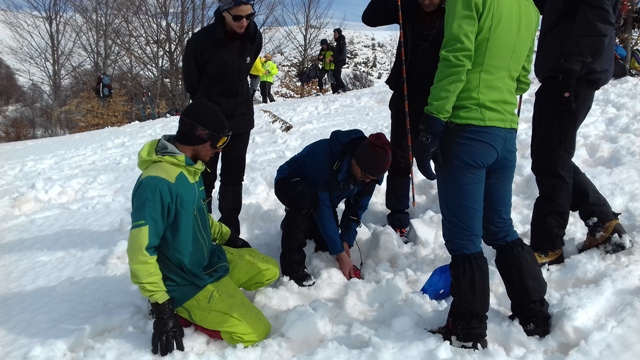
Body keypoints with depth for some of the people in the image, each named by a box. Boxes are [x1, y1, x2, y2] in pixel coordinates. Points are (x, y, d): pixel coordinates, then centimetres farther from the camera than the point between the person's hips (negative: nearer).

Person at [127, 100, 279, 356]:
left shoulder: (190, 168, -1)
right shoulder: (157, 183, -30)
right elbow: (140, 253, -29)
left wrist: (228, 237, 22)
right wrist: (161, 308, -26)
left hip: (213, 260, 9)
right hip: (188, 283, -9)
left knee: (269, 270, 16)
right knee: (255, 332, -12)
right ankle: (183, 311, 0)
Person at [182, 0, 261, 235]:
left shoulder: (254, 37, -9)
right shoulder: (201, 41, -22)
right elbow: (191, 82, -7)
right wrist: (206, 105, 5)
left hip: (240, 118, 4)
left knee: (234, 176, 11)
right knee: (205, 178, 7)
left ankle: (230, 231, 23)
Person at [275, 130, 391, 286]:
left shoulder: (369, 169, -22)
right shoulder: (324, 155, -41)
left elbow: (357, 208, -10)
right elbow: (322, 208, -37)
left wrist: (346, 242, -20)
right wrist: (340, 254, -34)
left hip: (323, 195, 6)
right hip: (290, 183, -6)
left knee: (327, 247, -1)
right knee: (307, 198, -40)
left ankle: (296, 225, 30)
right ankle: (292, 265, -26)